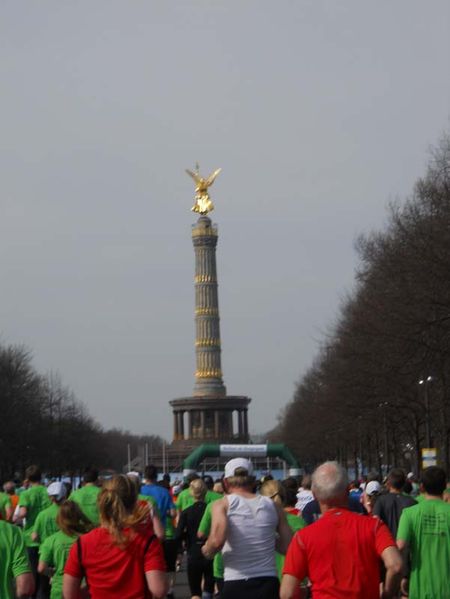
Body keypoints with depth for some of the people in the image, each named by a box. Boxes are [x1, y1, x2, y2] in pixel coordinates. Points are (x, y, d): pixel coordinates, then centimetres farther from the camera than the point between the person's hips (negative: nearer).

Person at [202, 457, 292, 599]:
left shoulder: (223, 504, -2)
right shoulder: (272, 506, 8)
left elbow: (217, 541, -19)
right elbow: (289, 546, 5)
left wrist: (207, 550, 3)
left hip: (236, 584, -2)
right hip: (269, 583, 3)